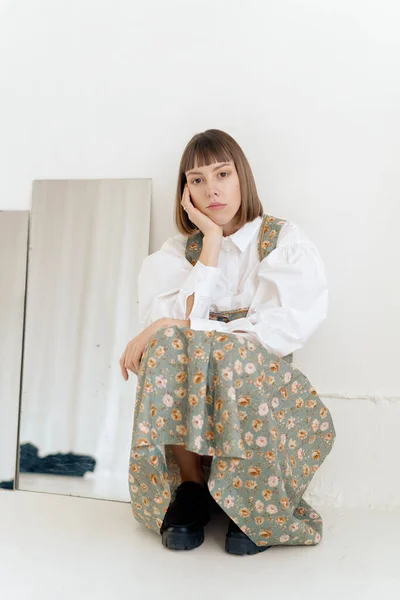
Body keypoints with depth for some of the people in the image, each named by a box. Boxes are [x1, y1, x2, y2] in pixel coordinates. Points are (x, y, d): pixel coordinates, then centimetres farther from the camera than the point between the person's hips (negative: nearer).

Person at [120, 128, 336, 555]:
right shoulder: (173, 255, 7)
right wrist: (212, 241, -10)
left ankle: (259, 501, -9)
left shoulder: (286, 243, 2)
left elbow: (284, 331, -14)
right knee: (168, 347, -30)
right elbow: (182, 319, -12)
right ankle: (190, 486, -10)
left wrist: (187, 329, -20)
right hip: (189, 406, 1)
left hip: (265, 389, -1)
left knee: (235, 358, -34)